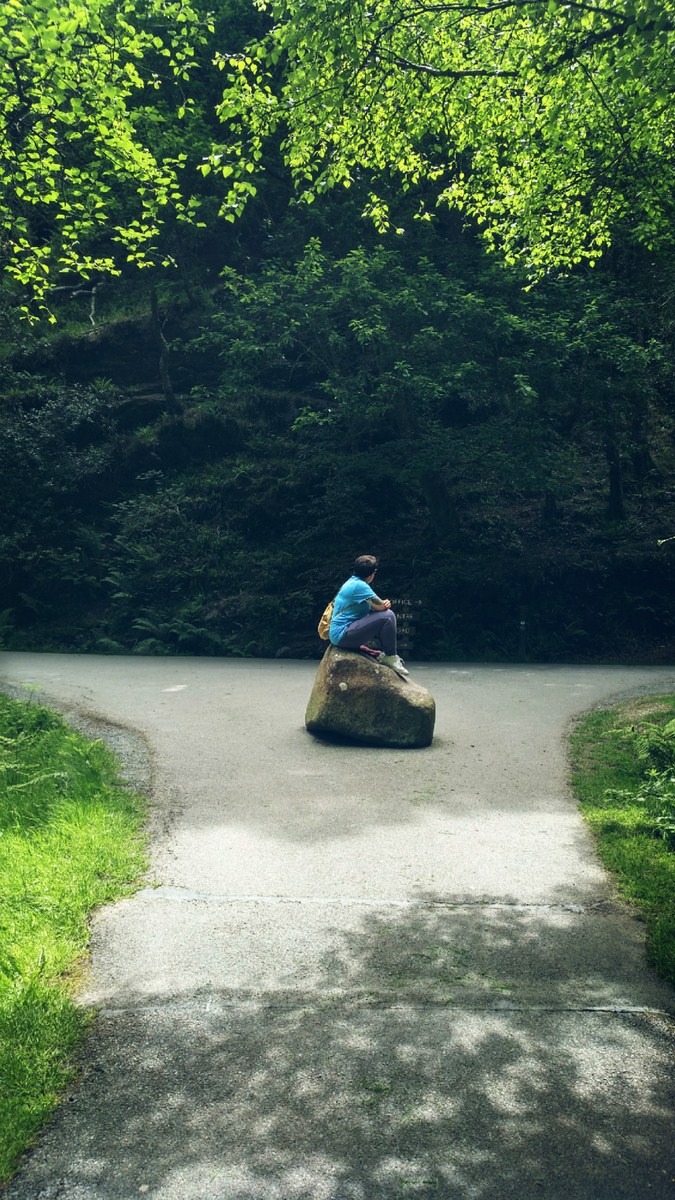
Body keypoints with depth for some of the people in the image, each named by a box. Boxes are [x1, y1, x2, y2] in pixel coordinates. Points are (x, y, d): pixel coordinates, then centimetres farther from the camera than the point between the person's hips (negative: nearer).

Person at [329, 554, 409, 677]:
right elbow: (380, 606, -17)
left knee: (387, 611, 15)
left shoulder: (353, 582, 15)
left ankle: (386, 654, 11)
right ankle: (390, 657, -6)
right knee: (387, 617, -19)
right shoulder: (359, 585, -16)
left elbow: (373, 606, 17)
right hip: (342, 635, -11)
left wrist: (385, 603, -5)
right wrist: (384, 604, 7)